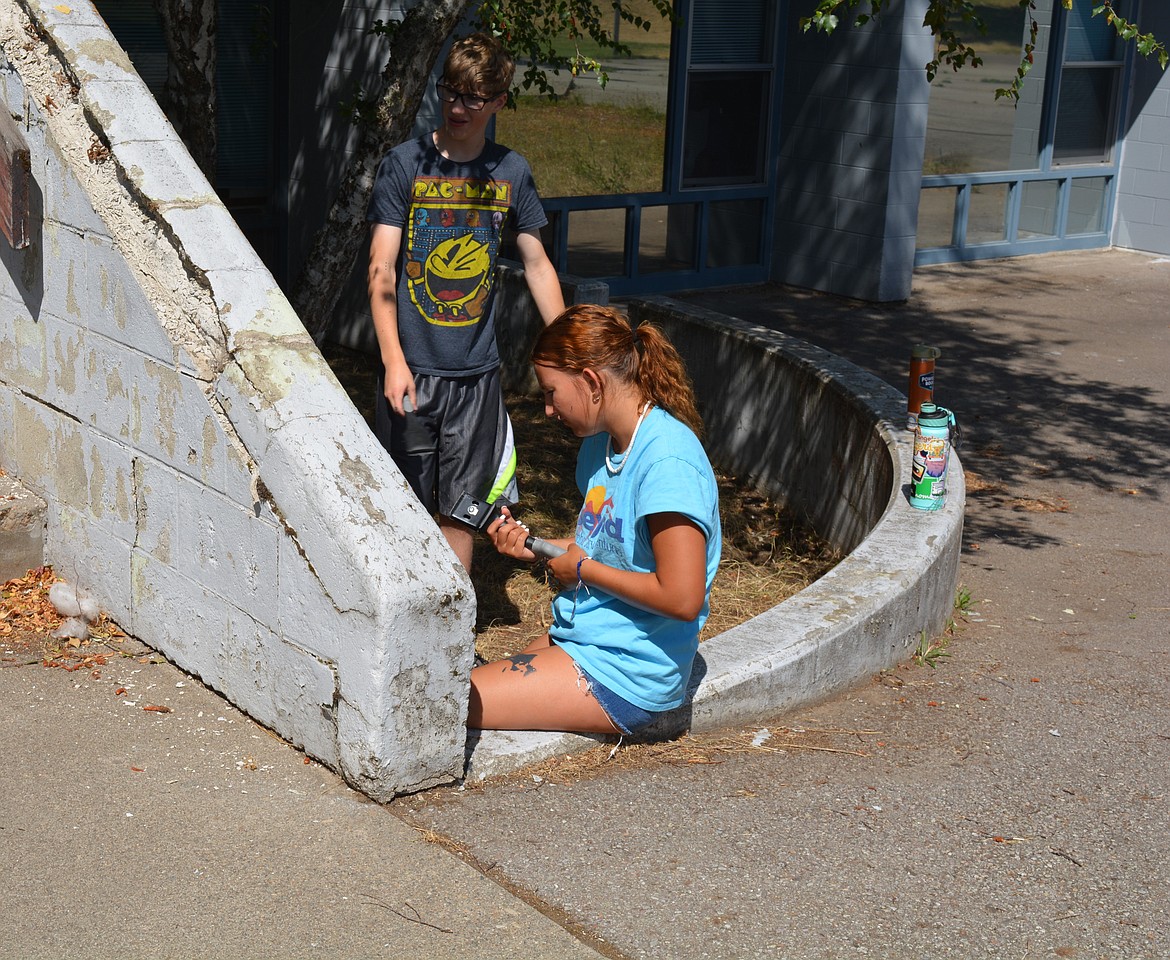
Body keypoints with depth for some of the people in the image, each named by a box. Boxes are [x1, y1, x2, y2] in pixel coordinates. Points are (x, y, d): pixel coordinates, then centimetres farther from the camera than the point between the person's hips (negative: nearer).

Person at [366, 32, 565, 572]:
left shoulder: (511, 173, 6)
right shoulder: (404, 165, -3)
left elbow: (537, 265, 14)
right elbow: (382, 270, -8)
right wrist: (394, 360, -19)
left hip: (477, 371, 2)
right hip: (412, 369, -2)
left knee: (460, 507, 8)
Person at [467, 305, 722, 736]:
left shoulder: (667, 462, -22)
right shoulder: (600, 444, 8)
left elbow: (682, 598, -26)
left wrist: (583, 569, -14)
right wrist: (533, 547, 5)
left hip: (626, 674, -9)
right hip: (582, 640, 10)